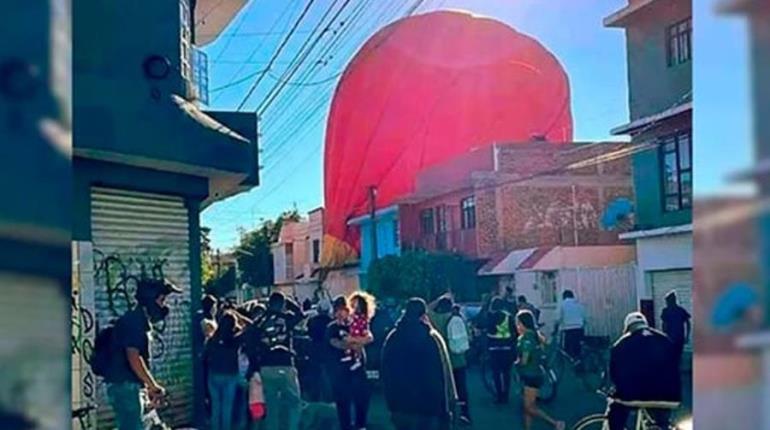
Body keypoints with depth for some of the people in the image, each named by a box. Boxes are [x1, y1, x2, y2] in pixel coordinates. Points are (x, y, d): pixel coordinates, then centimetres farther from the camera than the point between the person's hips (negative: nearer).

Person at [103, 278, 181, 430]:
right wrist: (154, 386, -19)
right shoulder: (134, 321, -15)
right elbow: (133, 358, -23)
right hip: (125, 386, -10)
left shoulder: (140, 321, 16)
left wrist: (150, 387, 17)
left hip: (130, 386, 10)